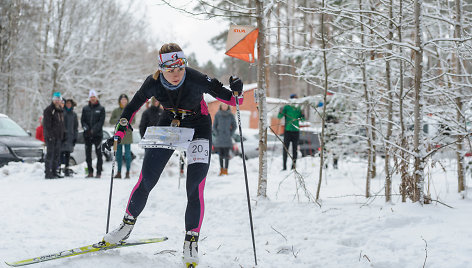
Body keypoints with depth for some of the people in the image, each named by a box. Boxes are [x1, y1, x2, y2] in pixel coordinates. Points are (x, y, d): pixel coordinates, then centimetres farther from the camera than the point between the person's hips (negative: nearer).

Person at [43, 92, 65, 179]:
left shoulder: (60, 110, 18)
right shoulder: (48, 110, -8)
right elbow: (46, 124, -14)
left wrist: (62, 135, 16)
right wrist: (50, 135, -20)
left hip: (58, 137, 8)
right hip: (51, 136, -8)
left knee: (56, 154, 11)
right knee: (50, 154, -9)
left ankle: (54, 172, 19)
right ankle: (48, 173, -8)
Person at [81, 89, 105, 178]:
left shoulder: (101, 109, 4)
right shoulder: (85, 109, 12)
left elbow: (101, 121, -4)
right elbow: (82, 120, 8)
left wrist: (94, 130, -14)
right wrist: (86, 128, -11)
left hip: (97, 134, -3)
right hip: (87, 135, 3)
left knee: (98, 153, -6)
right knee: (88, 154, 4)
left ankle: (99, 172, -4)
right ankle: (90, 172, 11)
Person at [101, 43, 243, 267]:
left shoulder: (197, 80, -29)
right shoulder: (153, 83, -21)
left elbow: (229, 99, -20)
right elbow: (132, 107, -4)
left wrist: (236, 92, -42)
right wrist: (119, 134, -8)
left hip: (198, 126, -3)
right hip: (169, 124, 3)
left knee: (195, 187, -15)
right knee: (146, 181, 2)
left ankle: (191, 242, -3)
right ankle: (127, 225, 25)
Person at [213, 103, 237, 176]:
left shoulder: (231, 115, 1)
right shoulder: (217, 115, 2)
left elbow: (234, 126, 8)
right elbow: (214, 126, 8)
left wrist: (230, 134, -1)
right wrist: (217, 134, -3)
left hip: (227, 138, -1)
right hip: (219, 138, 1)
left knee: (226, 154, -4)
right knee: (221, 154, 3)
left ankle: (226, 170, 2)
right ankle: (221, 169, 13)